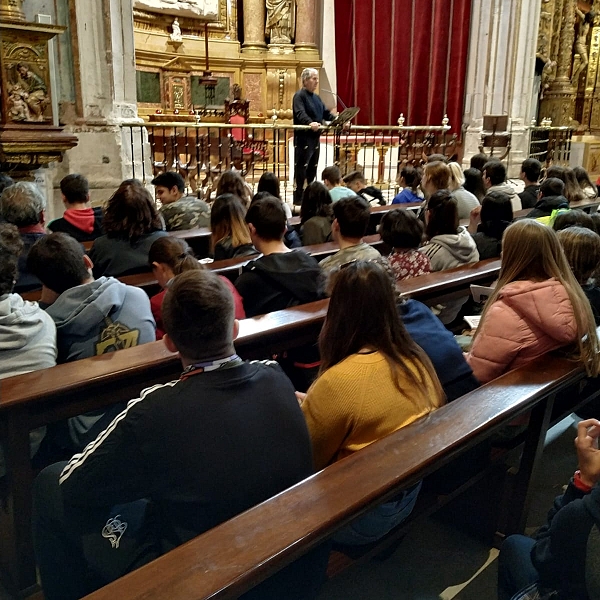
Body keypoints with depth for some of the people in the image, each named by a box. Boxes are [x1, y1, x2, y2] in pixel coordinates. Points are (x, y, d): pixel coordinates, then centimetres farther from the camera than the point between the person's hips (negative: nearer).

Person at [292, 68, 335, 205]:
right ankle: (298, 198, -2)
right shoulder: (299, 95, -9)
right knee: (301, 168, -6)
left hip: (315, 137, 9)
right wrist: (310, 122, -44)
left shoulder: (316, 97, 19)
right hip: (303, 138, -9)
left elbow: (326, 113, 18)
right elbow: (300, 113, -25)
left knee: (312, 168, 12)